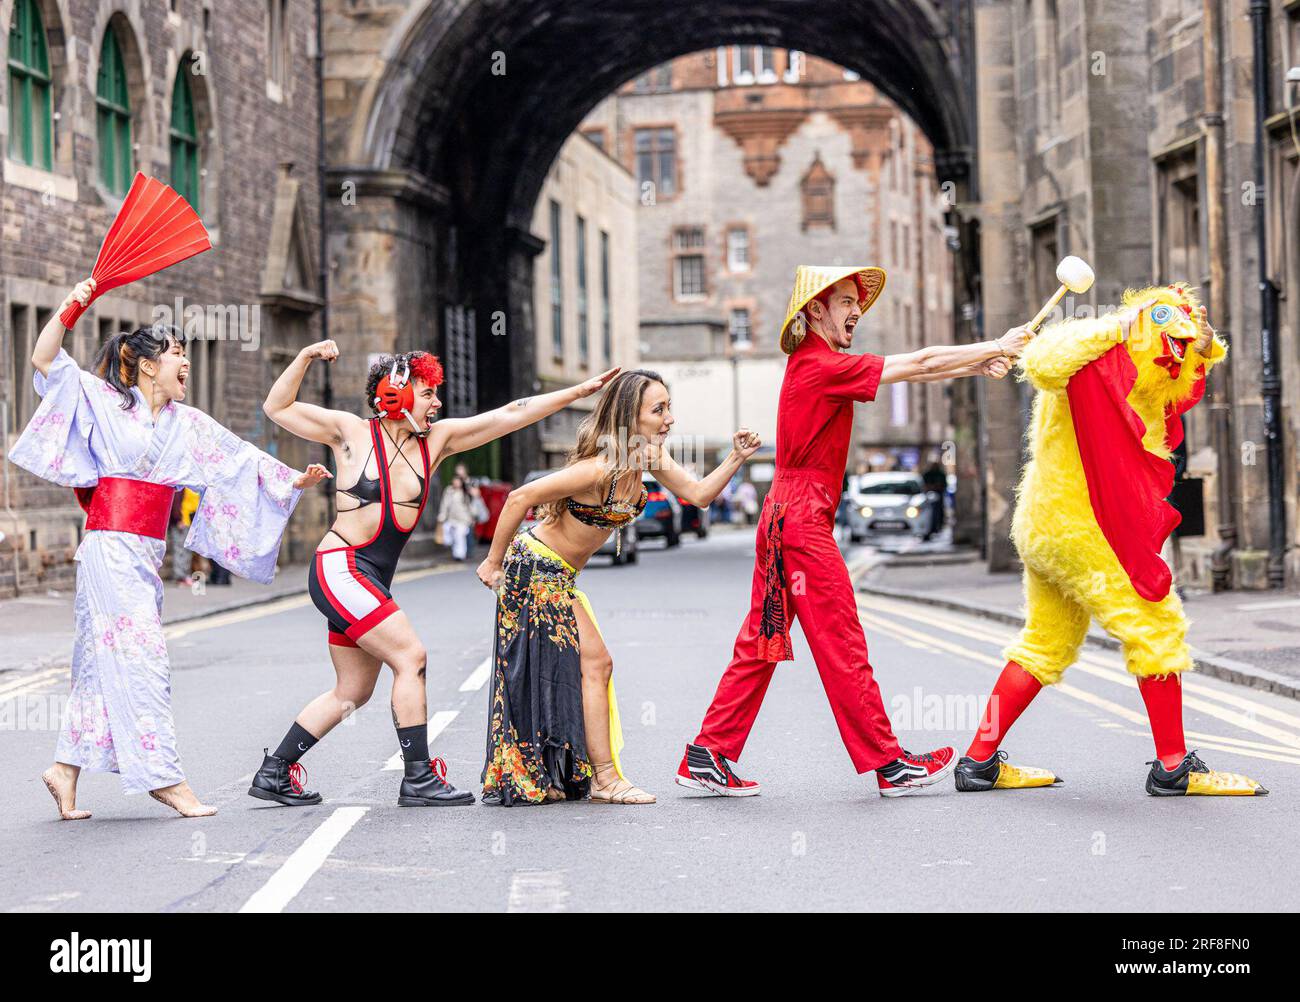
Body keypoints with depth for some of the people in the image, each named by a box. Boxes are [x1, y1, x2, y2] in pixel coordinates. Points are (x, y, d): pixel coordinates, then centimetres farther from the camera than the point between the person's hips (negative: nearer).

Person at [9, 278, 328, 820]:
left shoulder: (189, 425, 14)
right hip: (110, 547, -7)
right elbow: (45, 362, -6)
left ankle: (65, 769, 15)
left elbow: (239, 458, 17)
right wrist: (68, 308, -18)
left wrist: (293, 480, 10)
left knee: (104, 662, 8)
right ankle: (162, 775, -6)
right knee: (138, 657, -8)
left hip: (147, 553, 7)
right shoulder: (103, 402, -1)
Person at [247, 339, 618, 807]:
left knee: (352, 691, 11)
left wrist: (580, 391, 2)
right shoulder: (352, 432, -4)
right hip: (340, 569, -7)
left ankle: (273, 774, 20)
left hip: (372, 582, 7)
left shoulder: (435, 440, 9)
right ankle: (418, 778, -8)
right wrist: (306, 357, -9)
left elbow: (510, 415, 5)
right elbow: (277, 408, 3)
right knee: (411, 657, -13)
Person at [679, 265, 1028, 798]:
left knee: (760, 643, 9)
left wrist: (980, 366, 6)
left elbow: (909, 369, 14)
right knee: (842, 644, -4)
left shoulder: (813, 363, 16)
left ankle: (707, 756, 10)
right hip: (803, 518, -10)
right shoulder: (824, 366, -13)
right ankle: (888, 765, 2)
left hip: (784, 515, 10)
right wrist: (997, 348, -4)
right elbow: (917, 364, -12)